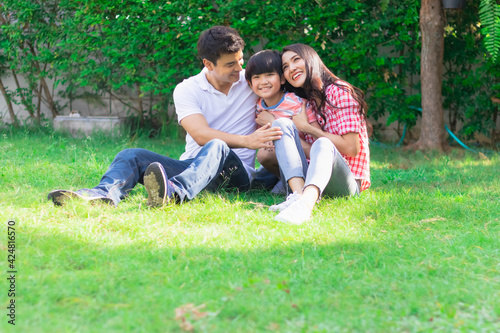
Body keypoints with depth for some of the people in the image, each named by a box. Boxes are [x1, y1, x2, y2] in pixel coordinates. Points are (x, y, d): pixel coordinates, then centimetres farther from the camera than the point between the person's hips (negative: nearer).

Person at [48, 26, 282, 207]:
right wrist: (246, 141, -29)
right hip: (190, 166, 2)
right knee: (132, 155, -19)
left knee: (216, 148, -36)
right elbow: (201, 134, -14)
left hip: (237, 171, -1)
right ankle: (106, 193, -52)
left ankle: (175, 192, -65)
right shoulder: (186, 90, 0)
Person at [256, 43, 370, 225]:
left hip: (347, 181, -5)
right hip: (309, 179, 5)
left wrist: (306, 128, -6)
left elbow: (351, 148, -11)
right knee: (282, 123, -13)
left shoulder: (338, 92, -1)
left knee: (323, 144, -35)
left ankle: (305, 203, -66)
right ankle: (299, 194, -38)